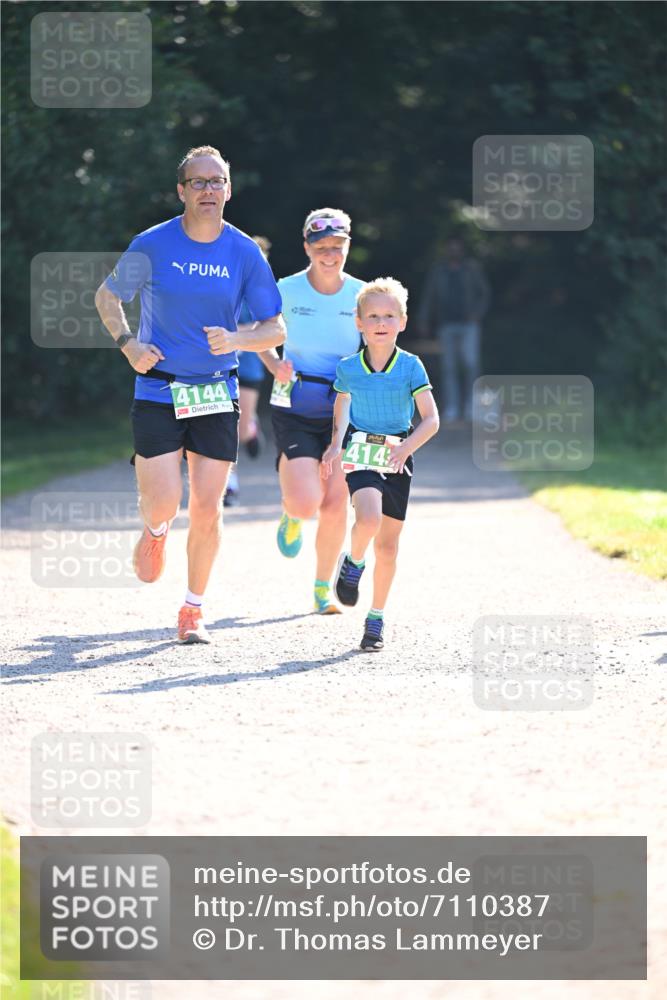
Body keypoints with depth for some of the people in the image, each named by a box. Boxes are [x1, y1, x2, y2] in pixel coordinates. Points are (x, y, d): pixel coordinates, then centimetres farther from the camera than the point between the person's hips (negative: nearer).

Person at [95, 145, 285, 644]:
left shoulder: (245, 253, -2)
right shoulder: (152, 245, -5)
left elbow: (276, 329, 3)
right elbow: (107, 295, 10)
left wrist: (235, 339, -17)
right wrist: (127, 342, -7)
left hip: (217, 396, 1)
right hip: (158, 392, -1)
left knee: (207, 510, -2)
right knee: (164, 504, -10)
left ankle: (193, 610, 15)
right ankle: (156, 530, 29)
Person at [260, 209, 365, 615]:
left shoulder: (361, 295, -1)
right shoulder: (287, 291, -5)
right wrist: (275, 365, -9)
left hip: (343, 410, 2)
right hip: (294, 410, -2)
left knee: (336, 504, -3)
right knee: (306, 503, -16)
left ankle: (323, 587, 17)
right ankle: (292, 514, 24)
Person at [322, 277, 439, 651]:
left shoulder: (411, 367, -5)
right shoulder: (348, 368, 0)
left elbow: (431, 419, -6)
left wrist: (406, 447, -21)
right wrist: (336, 446, -4)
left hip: (397, 461, 1)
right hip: (361, 456, -1)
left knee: (387, 546, 6)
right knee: (369, 518, -28)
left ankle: (377, 619, 20)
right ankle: (353, 562, 5)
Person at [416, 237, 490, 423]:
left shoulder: (473, 268, 7)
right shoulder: (437, 270, 9)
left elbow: (484, 293, 10)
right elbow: (428, 296, 12)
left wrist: (477, 313, -4)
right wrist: (424, 321, 3)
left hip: (468, 324, -1)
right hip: (446, 325, 1)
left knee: (470, 362, -14)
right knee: (448, 367, -1)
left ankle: (470, 405, -2)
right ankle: (451, 408, 1)